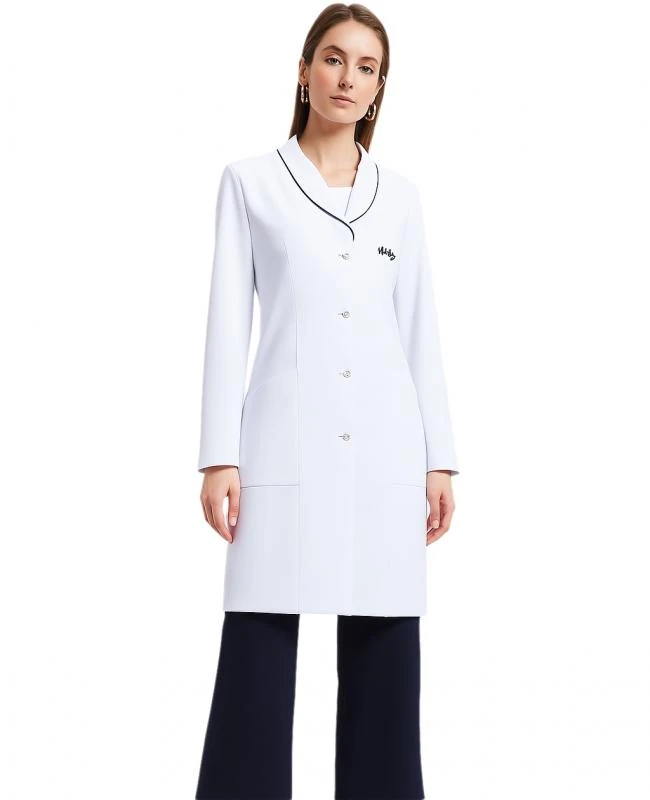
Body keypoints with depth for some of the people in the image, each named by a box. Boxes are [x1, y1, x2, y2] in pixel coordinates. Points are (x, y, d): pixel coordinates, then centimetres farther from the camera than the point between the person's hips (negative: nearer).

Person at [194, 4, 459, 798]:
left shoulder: (400, 194, 13)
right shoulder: (250, 180, 6)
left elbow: (421, 333, 12)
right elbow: (229, 320, 2)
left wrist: (440, 459, 7)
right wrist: (219, 456, -5)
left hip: (386, 451, 3)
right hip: (286, 448, -2)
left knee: (383, 659, 5)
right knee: (257, 657, -3)